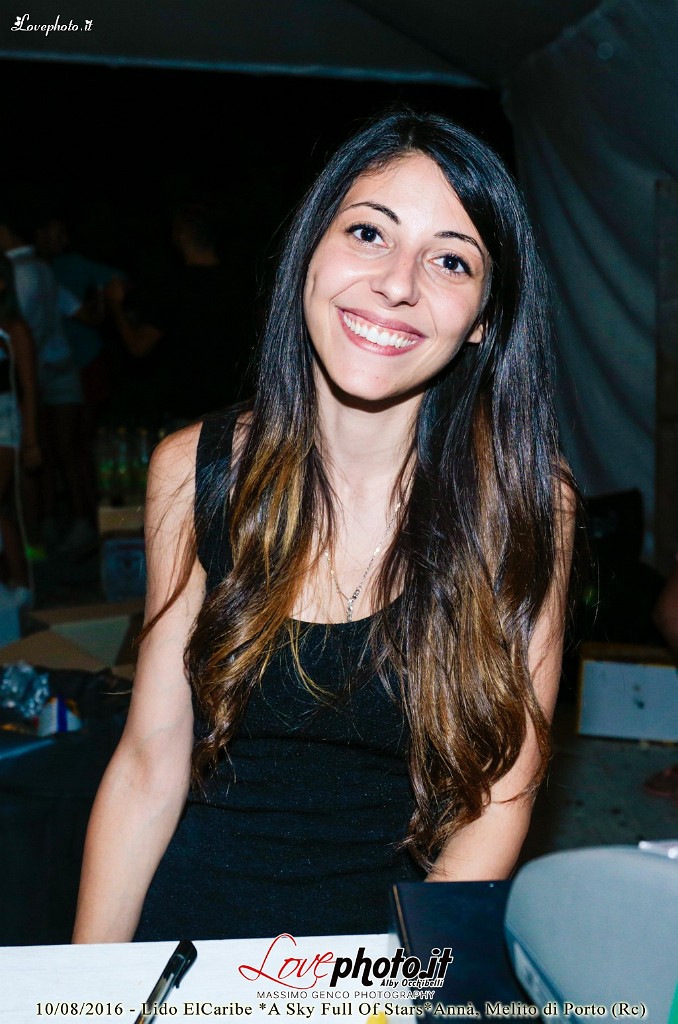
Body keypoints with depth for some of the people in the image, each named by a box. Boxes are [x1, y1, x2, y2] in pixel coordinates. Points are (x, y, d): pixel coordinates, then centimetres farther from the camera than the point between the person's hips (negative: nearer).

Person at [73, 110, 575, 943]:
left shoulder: (525, 500, -9)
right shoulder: (194, 472, -3)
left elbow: (499, 794, -6)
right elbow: (151, 765, -1)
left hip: (400, 939, 0)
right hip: (189, 921, 1)